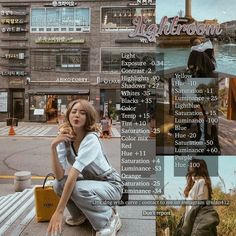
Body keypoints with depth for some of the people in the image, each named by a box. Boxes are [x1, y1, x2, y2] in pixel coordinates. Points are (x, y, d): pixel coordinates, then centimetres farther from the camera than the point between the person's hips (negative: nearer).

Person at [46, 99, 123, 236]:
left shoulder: (91, 139, -28)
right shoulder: (65, 139, -10)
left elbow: (73, 174, -36)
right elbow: (60, 176, -19)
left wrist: (59, 211, -39)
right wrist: (54, 147, -30)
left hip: (111, 185, -5)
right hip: (90, 182, 6)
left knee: (78, 189, -32)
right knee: (59, 184, -17)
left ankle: (110, 218, -5)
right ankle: (80, 214, 12)